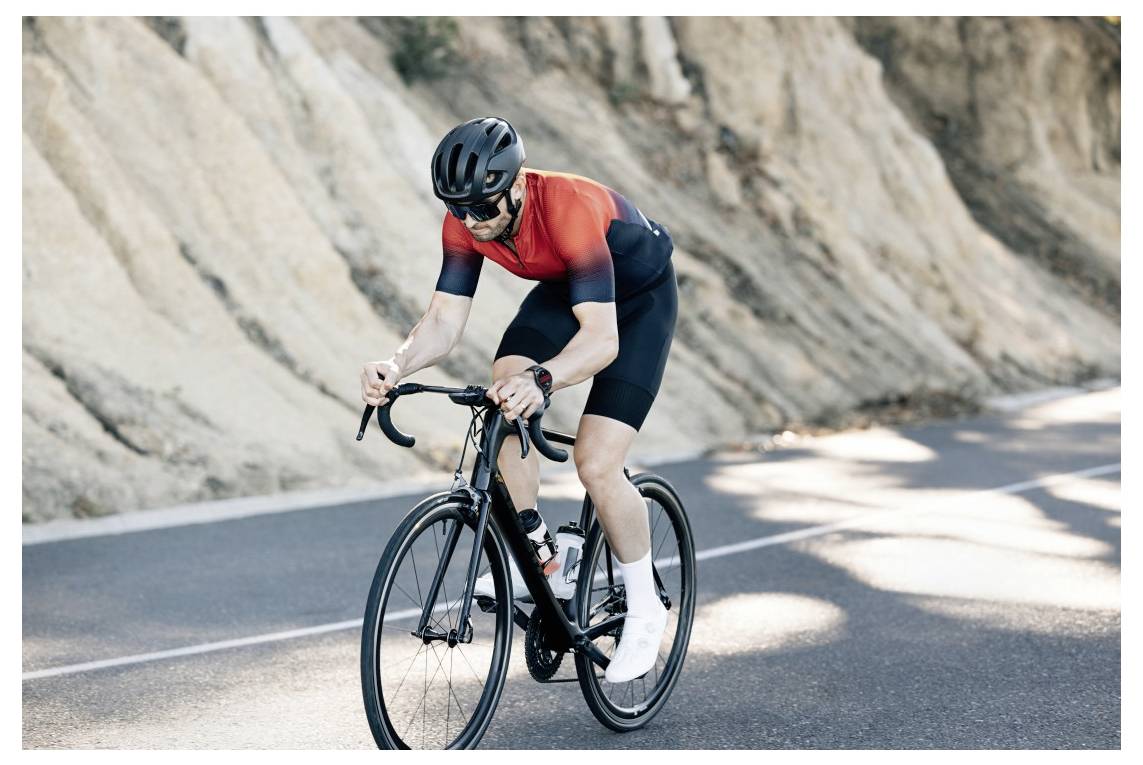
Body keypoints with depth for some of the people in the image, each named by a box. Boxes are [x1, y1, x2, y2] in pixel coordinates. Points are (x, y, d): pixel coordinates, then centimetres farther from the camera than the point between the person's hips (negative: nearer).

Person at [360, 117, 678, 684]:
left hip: (639, 299, -6)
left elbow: (601, 337, -46)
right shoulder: (465, 221, -21)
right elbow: (444, 321, -20)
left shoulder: (570, 209, -40)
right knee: (506, 388, -23)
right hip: (563, 291, 6)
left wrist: (541, 381, -64)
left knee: (597, 465, -17)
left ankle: (644, 610, 4)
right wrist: (395, 367, -41)